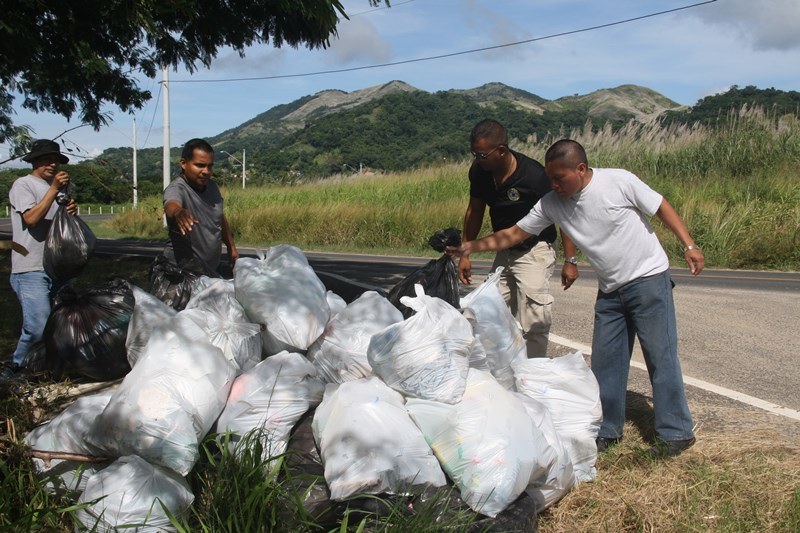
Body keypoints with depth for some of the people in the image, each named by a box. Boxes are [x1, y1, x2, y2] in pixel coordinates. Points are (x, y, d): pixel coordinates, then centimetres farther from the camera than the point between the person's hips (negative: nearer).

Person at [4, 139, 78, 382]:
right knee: (38, 327, -16)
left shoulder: (61, 187, 18)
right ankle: (15, 367, 5)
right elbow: (31, 219, -17)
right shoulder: (23, 185, -3)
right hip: (31, 270, -7)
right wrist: (53, 190, -18)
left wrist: (72, 211, 1)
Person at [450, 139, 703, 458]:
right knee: (605, 360, 8)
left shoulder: (619, 181, -16)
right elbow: (515, 233, -1)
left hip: (648, 279, -5)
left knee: (660, 356, -3)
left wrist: (689, 245, -9)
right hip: (610, 291, 5)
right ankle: (608, 429, 22)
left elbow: (661, 207, -6)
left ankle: (675, 433, 8)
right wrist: (470, 248, -8)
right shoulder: (551, 204, -5)